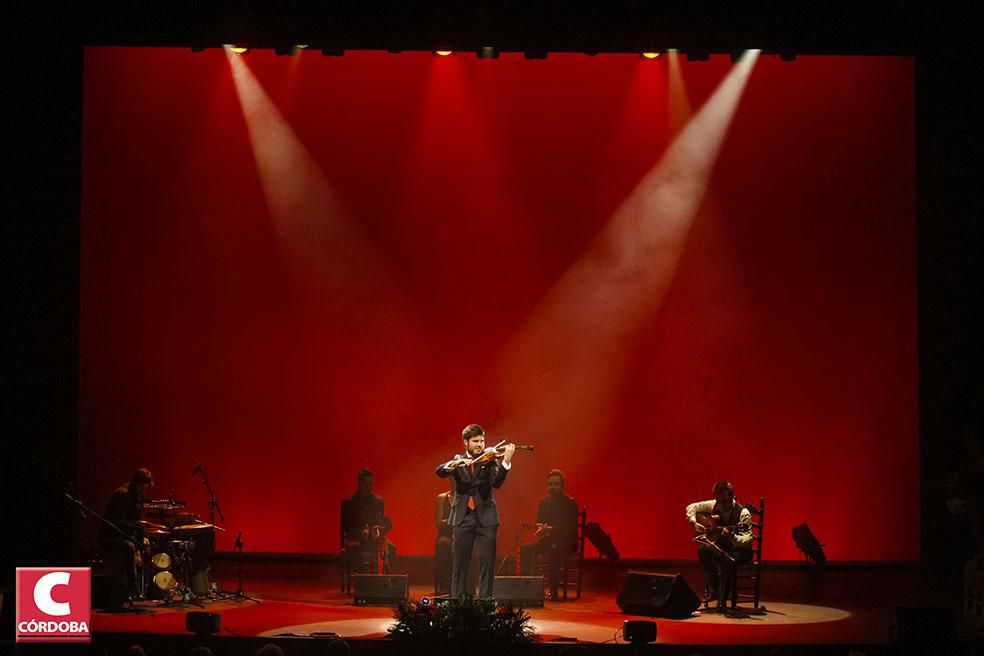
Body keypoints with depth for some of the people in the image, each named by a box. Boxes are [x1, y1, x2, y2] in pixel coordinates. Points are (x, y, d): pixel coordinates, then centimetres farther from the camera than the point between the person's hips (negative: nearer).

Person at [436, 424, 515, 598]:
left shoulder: (489, 460, 5)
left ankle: (485, 600, 1)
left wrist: (506, 461, -27)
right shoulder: (458, 461, 11)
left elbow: (497, 482, -12)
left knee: (487, 562, -4)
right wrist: (455, 464, -26)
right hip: (462, 517, 1)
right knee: (459, 562, 3)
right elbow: (440, 472, -7)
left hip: (485, 517, -1)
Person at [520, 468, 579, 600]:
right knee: (525, 549, -18)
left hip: (566, 542, -6)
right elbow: (539, 522, 15)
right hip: (548, 541, 6)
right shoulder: (544, 502, 11)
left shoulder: (570, 503, -6)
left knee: (554, 550, -39)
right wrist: (541, 528, -11)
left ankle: (553, 592, -36)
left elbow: (570, 527, -15)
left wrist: (550, 529, -26)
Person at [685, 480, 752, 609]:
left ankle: (722, 600, -25)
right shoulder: (713, 505, -4)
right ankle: (713, 590, -12)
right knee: (703, 550, -27)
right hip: (721, 545, 5)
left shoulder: (743, 513, -20)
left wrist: (731, 536, -46)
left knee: (728, 559, -38)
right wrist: (694, 523, -7)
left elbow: (746, 541, -27)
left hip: (740, 549, -5)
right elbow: (691, 507, 10)